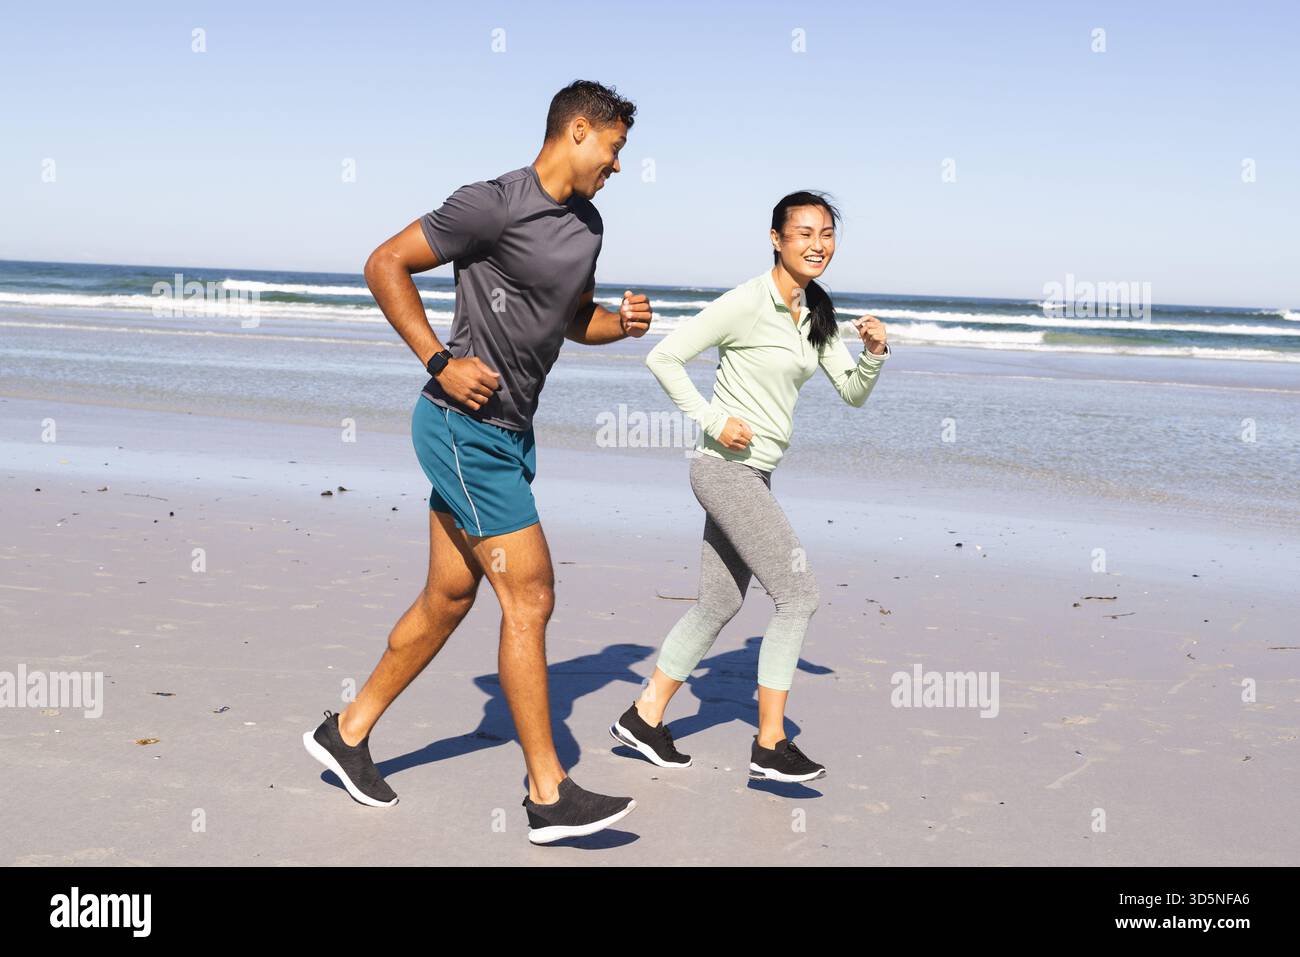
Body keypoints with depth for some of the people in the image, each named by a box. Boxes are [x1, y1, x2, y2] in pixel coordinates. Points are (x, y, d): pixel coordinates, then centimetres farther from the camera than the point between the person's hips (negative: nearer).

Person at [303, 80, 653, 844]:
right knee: (530, 596, -9)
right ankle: (550, 795, -1)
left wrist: (623, 322, 4)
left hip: (509, 432, 9)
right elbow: (385, 266, -11)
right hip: (466, 427, -9)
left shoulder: (587, 223, 13)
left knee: (449, 598, 14)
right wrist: (440, 362, -17)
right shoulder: (495, 205, -14)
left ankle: (348, 732, 30)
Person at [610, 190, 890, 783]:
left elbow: (853, 394, 13)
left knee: (719, 603, 13)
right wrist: (715, 420, -17)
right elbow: (664, 357, -14)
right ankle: (770, 746, -4)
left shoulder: (815, 313, 11)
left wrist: (874, 353, -7)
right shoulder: (747, 303, -14)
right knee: (798, 594, -11)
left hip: (754, 473, 9)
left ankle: (644, 718, 25)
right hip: (726, 468, -9)